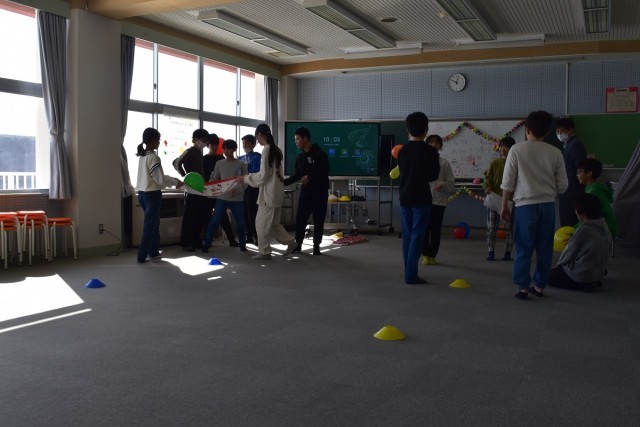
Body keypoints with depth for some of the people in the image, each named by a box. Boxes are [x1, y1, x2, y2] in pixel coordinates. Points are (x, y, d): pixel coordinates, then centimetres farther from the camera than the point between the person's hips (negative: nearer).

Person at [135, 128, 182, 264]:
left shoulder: (142, 156, 10)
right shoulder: (153, 157, -17)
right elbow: (160, 179, -18)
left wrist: (172, 179, 12)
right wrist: (176, 182, -4)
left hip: (143, 193, 9)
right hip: (152, 195, -9)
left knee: (154, 223, 18)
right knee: (150, 225, 0)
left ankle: (154, 252, 25)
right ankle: (142, 256, 3)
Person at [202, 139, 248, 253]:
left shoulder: (241, 164, 1)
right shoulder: (219, 164, 7)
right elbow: (214, 179, 10)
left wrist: (236, 189, -18)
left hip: (237, 198, -1)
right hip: (222, 197, 1)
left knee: (240, 222, 5)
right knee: (214, 221, -1)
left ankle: (242, 245, 20)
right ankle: (206, 244, 5)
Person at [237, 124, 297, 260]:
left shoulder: (266, 150, -16)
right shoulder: (275, 149, 10)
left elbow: (263, 175, -16)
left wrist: (245, 178, -6)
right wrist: (250, 176, 20)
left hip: (269, 193, -9)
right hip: (275, 191, 9)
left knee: (262, 222, 1)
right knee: (273, 222, 16)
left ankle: (264, 251, 8)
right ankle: (290, 242, 17)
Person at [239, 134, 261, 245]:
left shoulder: (257, 157, -5)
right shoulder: (240, 158, 16)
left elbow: (255, 173, -14)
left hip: (252, 188, -7)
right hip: (242, 187, 7)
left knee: (252, 214, -7)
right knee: (245, 213, 9)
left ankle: (257, 238, -2)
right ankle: (249, 236, 18)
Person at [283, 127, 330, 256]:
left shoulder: (319, 154, -8)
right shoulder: (300, 157, 12)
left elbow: (324, 171, -15)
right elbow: (297, 175, 14)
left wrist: (310, 177, -22)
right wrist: (284, 182, 3)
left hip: (320, 191, -6)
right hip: (305, 191, 6)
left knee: (318, 220, -1)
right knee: (300, 218, 2)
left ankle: (316, 247, 7)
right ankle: (297, 245, 11)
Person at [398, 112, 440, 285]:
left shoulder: (403, 150, 5)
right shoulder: (429, 151, -10)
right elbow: (433, 176, -3)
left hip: (404, 198, 5)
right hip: (421, 199, -5)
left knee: (407, 236, 10)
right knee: (417, 236, -3)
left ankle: (409, 272, 14)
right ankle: (411, 275, -5)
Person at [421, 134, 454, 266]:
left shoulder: (444, 162, 4)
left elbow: (451, 182, 4)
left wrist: (443, 184, -16)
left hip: (439, 201, 0)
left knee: (436, 229, 5)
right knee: (425, 228, 3)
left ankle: (433, 255, 17)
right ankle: (425, 254, 16)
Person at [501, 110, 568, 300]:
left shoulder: (517, 149, -4)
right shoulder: (555, 152, 3)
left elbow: (508, 182, -4)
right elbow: (562, 185, 6)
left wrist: (504, 206, 5)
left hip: (526, 204, -2)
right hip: (548, 205, 3)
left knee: (524, 248, 4)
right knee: (544, 248, 11)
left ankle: (523, 287, 4)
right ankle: (539, 286, 18)